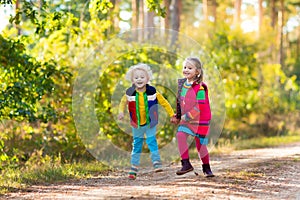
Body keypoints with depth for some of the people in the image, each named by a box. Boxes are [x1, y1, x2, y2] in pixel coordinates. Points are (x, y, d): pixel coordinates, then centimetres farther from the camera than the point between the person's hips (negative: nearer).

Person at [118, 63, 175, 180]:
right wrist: (121, 112, -5)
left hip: (150, 123, -2)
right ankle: (134, 167, 16)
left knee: (151, 141, -15)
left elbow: (164, 103, 0)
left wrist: (172, 115, 4)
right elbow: (123, 102, 13)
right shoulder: (130, 93, -7)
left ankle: (157, 163, -8)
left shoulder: (152, 92, -10)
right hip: (136, 124, 2)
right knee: (136, 145, 9)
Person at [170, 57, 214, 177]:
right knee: (180, 135, -20)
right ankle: (186, 164, -15)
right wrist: (177, 116, 11)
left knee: (200, 145, 3)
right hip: (186, 120, 5)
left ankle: (206, 168, 27)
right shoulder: (182, 84, 4)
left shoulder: (200, 88, -17)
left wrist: (184, 117, -16)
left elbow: (199, 109, -19)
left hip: (200, 120, -5)